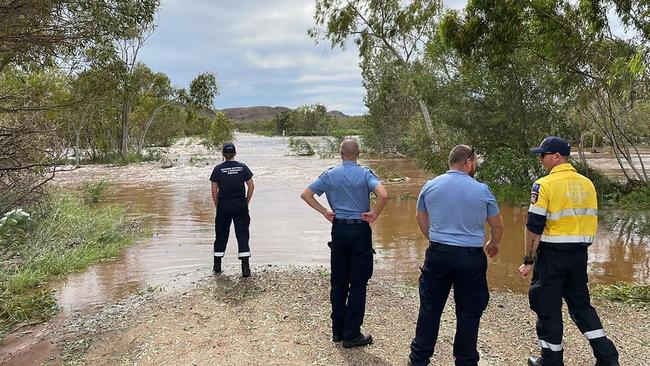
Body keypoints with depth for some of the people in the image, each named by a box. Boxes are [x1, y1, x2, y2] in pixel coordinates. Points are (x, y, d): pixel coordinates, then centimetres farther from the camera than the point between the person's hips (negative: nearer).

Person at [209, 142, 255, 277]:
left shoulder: (218, 169, -2)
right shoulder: (242, 167, 0)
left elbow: (214, 191, -3)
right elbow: (251, 186, -1)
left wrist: (217, 206, 8)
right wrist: (246, 203, 8)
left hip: (224, 205, 0)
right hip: (240, 205, 0)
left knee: (221, 234, 13)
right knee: (242, 233, 2)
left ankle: (217, 265, 24)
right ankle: (245, 266, -6)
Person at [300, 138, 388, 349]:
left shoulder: (330, 175, 3)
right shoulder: (365, 174, -7)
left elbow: (306, 194, 0)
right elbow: (383, 195, -22)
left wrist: (324, 212, 4)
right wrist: (374, 214, -8)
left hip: (338, 229, 4)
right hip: (360, 230, -3)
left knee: (338, 282, 13)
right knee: (358, 283, 4)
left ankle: (337, 331, 22)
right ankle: (351, 335, 8)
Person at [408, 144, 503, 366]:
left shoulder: (430, 186, 1)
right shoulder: (482, 190, -5)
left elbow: (420, 218, 14)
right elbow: (497, 225, 6)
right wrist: (493, 244, 26)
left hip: (437, 255, 2)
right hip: (471, 258, -2)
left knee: (430, 308, 12)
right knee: (468, 314, 11)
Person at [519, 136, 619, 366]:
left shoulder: (545, 184, -13)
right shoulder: (587, 184, 8)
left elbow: (534, 227, -16)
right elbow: (590, 221, 13)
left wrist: (528, 261, -10)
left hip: (552, 254, -6)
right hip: (580, 255, 6)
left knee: (548, 307, 7)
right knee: (581, 303, 20)